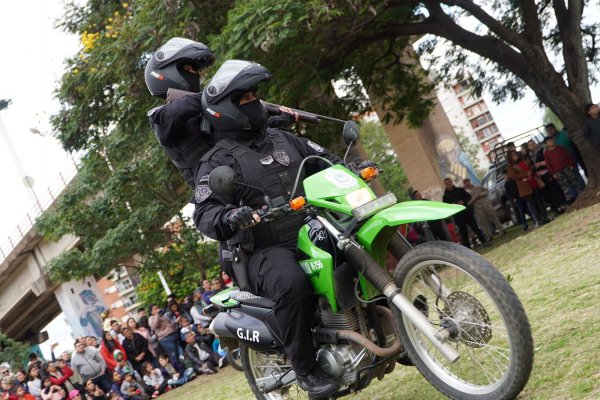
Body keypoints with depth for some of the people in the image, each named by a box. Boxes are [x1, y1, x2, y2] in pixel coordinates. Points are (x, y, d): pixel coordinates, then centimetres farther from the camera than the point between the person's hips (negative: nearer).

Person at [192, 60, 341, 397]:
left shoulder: (284, 139, 17)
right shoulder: (219, 161, -3)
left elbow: (326, 160, 22)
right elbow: (204, 214, -13)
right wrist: (229, 217, -36)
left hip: (311, 232, 7)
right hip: (265, 251, -7)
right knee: (292, 283, -37)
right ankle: (307, 370, -19)